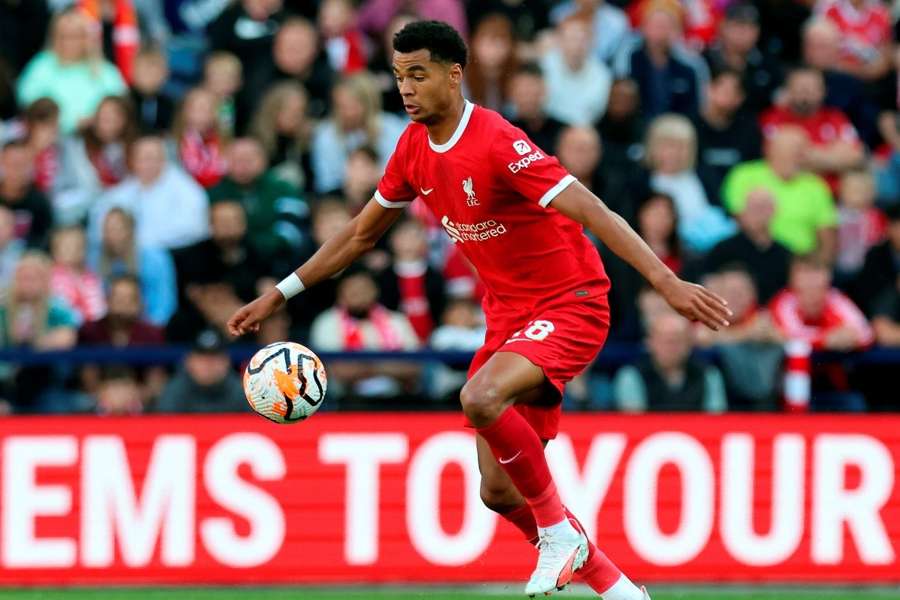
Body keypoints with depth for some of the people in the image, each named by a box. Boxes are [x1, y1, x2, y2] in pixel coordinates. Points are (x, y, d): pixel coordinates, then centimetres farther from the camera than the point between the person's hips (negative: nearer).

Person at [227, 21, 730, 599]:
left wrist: (666, 281, -38)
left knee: (480, 399, -35)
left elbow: (593, 213, -28)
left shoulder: (497, 143, -22)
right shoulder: (415, 148, 3)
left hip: (570, 306, -8)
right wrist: (279, 295, 19)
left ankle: (559, 531, -14)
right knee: (499, 492, 4)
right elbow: (362, 234, 18)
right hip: (508, 314, 8)